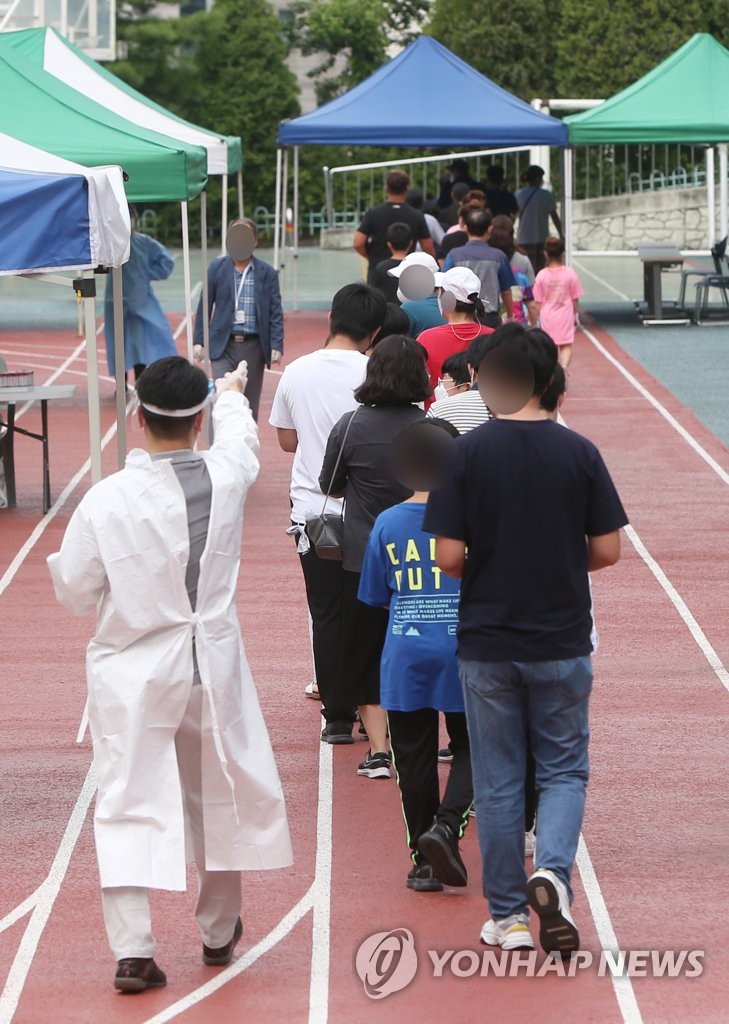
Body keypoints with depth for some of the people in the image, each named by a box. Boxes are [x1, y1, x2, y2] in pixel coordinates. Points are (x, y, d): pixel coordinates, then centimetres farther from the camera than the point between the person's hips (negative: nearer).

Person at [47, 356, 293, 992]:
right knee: (218, 797, 19)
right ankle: (219, 932, 34)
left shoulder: (106, 499, -16)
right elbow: (240, 432, 16)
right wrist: (232, 393, 38)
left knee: (128, 805, 0)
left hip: (131, 672, -2)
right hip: (211, 665, 2)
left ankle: (132, 950, -10)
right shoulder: (225, 478, -9)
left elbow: (75, 593, -6)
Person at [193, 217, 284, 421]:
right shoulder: (217, 268, 4)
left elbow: (276, 313, 2)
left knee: (250, 406, 7)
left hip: (253, 346, 1)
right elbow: (204, 307, 6)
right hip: (223, 345, -1)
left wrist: (277, 346, -8)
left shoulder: (267, 273, 3)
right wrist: (199, 341, 1)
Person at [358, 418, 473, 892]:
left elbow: (378, 596, 7)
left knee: (414, 758, 9)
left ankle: (424, 861, 11)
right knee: (471, 749, 12)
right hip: (463, 655, -2)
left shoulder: (387, 524, 0)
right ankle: (446, 824, -12)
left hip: (405, 658, 2)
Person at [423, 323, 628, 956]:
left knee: (498, 781, 10)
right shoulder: (579, 453, -6)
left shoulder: (467, 454, -9)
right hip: (563, 642, 0)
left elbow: (449, 556, -11)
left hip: (487, 643, 0)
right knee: (564, 769, 13)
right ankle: (552, 872, -12)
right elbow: (607, 550, -3)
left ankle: (509, 916, 15)